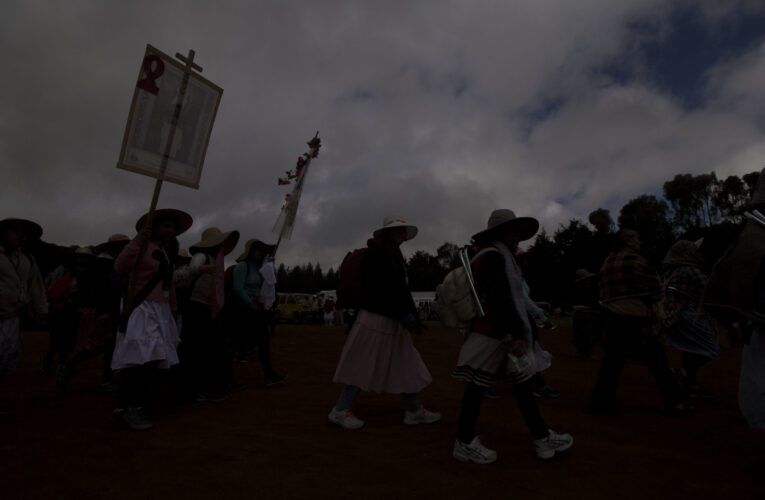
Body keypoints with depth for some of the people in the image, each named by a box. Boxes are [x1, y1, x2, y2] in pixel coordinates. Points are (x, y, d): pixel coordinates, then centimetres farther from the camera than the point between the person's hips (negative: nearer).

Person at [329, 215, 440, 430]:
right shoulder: (376, 253, -11)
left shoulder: (393, 256, 18)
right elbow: (387, 286, -20)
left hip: (391, 320, 10)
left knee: (406, 365, 11)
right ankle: (340, 411, 11)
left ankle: (414, 411, 22)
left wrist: (411, 316, 11)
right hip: (376, 318, -10)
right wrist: (406, 315, -20)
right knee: (364, 365, -2)